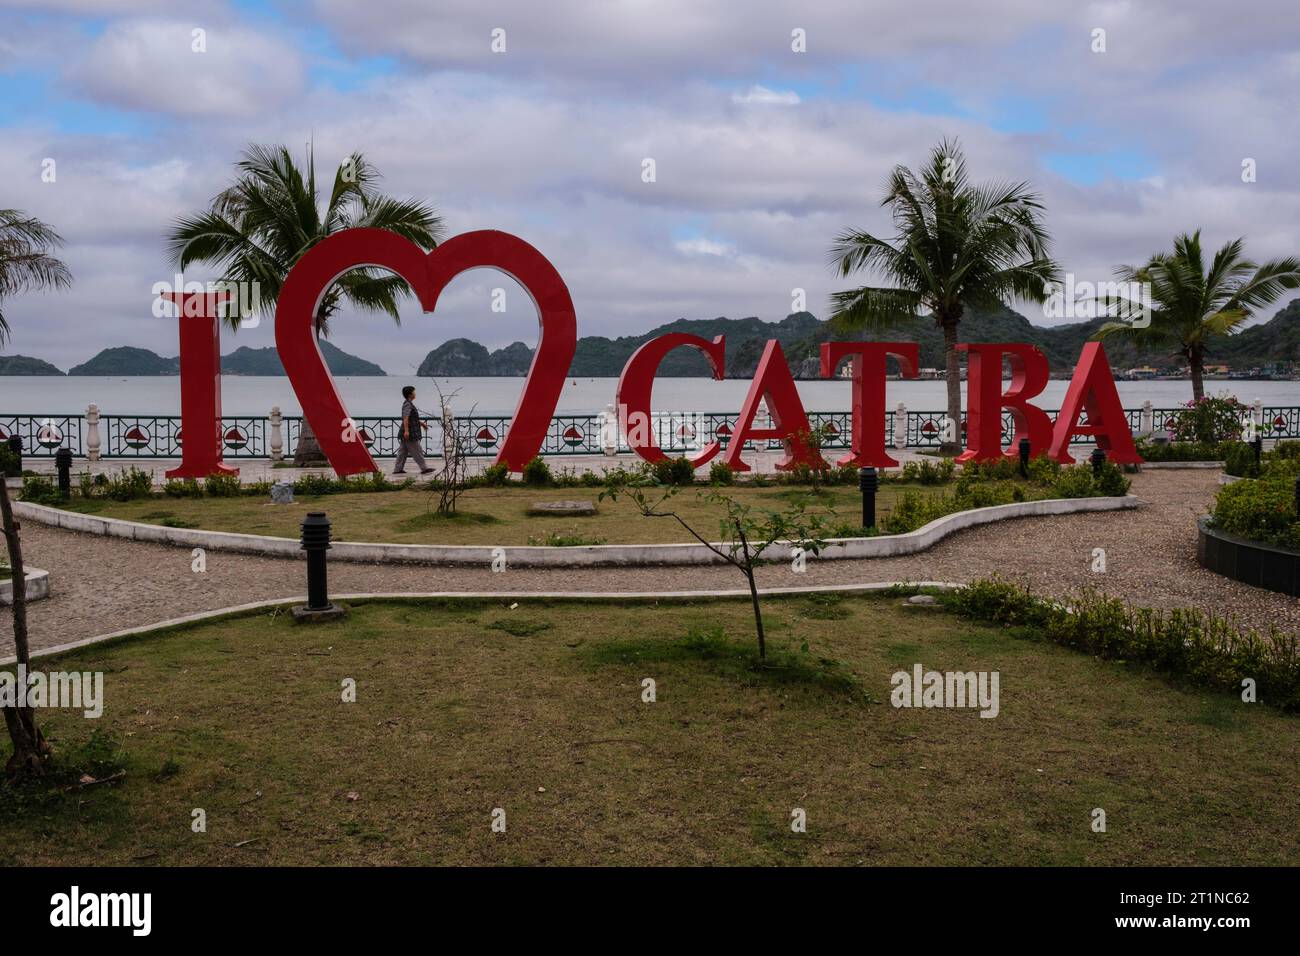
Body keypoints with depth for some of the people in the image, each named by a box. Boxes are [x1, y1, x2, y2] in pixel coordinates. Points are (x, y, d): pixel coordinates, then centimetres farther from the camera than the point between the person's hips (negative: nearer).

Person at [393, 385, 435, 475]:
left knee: (403, 451, 9)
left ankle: (397, 469, 10)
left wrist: (421, 423, 34)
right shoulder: (408, 404, -15)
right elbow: (405, 418, -25)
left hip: (407, 434, 10)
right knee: (417, 451, -4)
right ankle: (424, 468, 0)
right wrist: (406, 431, -31)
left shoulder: (408, 404, 17)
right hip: (410, 434, -10)